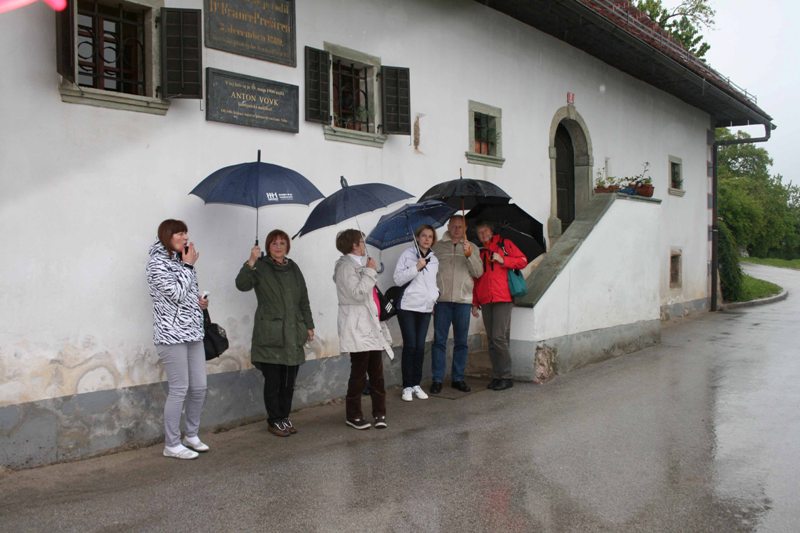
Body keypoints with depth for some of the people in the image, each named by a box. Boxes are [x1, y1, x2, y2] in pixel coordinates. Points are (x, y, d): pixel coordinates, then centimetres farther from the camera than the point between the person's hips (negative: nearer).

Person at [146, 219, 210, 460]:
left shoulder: (179, 260, 15)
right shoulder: (157, 262, -10)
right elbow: (176, 294, -18)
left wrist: (199, 301, 5)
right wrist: (188, 266, -10)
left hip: (193, 333, 8)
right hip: (172, 335, -8)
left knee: (199, 387, 10)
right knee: (179, 390, -4)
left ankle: (191, 435, 26)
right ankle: (172, 445, 8)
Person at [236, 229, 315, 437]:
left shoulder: (293, 268, 14)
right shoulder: (261, 267, -1)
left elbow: (304, 300, 17)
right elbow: (242, 285, -19)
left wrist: (309, 325, 14)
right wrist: (251, 262, -30)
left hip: (293, 335, 5)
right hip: (270, 336, -5)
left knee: (289, 381, 10)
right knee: (273, 381, 0)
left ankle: (285, 417, 23)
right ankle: (274, 421, 13)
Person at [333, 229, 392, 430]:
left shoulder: (360, 265, 18)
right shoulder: (346, 267, -11)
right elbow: (357, 294, -22)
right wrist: (370, 272, -16)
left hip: (372, 328, 9)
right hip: (357, 330, -9)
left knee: (377, 374, 9)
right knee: (359, 374, -1)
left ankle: (379, 413, 16)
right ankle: (353, 415, 11)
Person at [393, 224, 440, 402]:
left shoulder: (434, 260, 13)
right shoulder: (407, 254, -1)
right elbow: (398, 279, -7)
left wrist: (435, 295, 6)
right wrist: (416, 268, -16)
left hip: (426, 307, 4)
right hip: (408, 306, -4)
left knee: (420, 346, 4)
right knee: (410, 345, -6)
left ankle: (416, 384, 13)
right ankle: (407, 387, 2)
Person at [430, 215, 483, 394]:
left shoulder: (471, 247, 11)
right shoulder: (438, 247, 8)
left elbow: (478, 272, 1)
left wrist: (469, 255, -15)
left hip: (463, 300, 1)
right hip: (442, 299, -1)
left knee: (461, 342, 7)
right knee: (439, 340, -1)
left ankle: (458, 378, 16)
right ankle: (437, 379, 4)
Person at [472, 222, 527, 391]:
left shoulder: (504, 244, 8)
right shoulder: (479, 252, 20)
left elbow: (523, 261, 4)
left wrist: (503, 260, -9)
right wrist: (475, 303, 15)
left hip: (503, 299, -5)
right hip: (485, 301, 5)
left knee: (499, 337, -13)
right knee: (491, 339, 4)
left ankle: (506, 377, -6)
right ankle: (496, 376, 8)